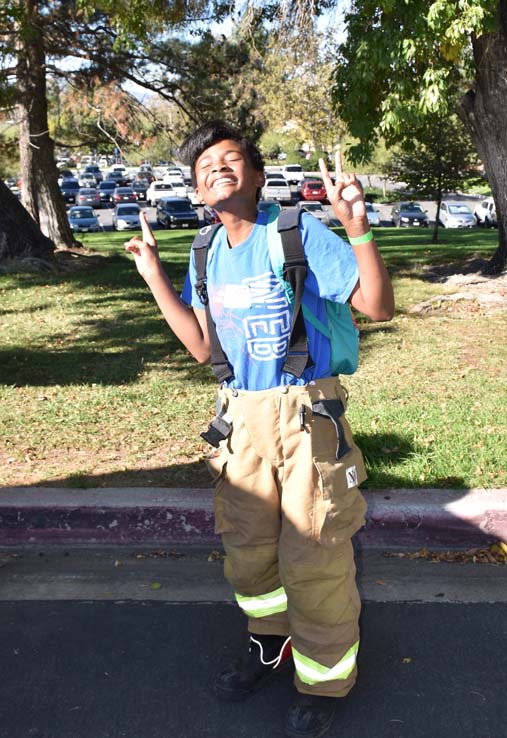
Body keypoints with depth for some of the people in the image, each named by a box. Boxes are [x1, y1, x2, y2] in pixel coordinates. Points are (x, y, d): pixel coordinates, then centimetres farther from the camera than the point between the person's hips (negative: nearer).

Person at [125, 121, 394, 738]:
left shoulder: (300, 234, -11)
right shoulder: (207, 254, 7)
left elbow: (378, 306, -16)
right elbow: (202, 346, 11)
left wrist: (357, 227, -29)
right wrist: (155, 277, 9)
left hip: (306, 415, -6)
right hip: (242, 416, 6)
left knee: (312, 557, 3)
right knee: (246, 547, 18)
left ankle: (324, 679, 28)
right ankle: (272, 645, 45)